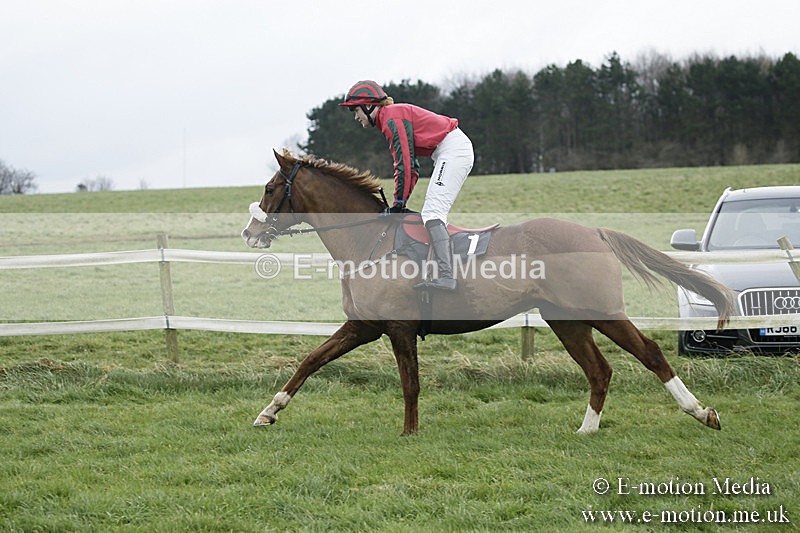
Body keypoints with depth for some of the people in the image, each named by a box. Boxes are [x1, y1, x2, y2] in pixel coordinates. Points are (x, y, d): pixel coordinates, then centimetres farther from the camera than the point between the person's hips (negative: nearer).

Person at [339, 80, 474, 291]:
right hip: (458, 151, 11)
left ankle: (445, 277, -31)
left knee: (432, 213, -19)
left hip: (453, 150, -11)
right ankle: (447, 275, 7)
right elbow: (412, 166, 22)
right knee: (432, 214, 11)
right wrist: (400, 201, 15)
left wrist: (399, 202, -11)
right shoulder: (394, 116, 21)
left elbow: (404, 164, -16)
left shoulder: (392, 117, -10)